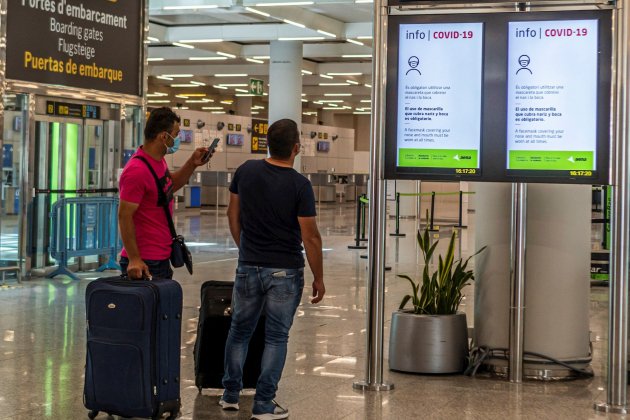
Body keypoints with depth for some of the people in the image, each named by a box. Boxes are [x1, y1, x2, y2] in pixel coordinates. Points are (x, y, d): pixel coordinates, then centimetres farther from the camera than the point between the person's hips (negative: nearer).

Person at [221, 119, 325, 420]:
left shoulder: (246, 171, -2)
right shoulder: (299, 185, -15)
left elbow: (233, 214, 8)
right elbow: (310, 237, -13)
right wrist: (318, 278, -3)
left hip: (248, 267, 4)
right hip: (285, 271, -4)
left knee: (240, 331, 18)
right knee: (276, 337, 5)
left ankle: (230, 394, 27)